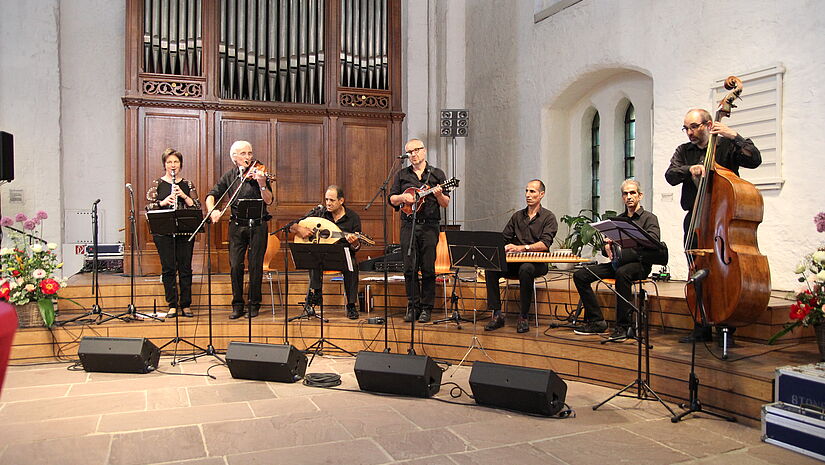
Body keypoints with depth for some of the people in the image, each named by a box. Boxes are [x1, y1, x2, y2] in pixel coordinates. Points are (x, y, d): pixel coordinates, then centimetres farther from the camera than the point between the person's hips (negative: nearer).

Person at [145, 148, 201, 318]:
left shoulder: (187, 184, 10)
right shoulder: (157, 183, 7)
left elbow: (197, 207, 3)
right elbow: (149, 207, 0)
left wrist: (184, 196, -12)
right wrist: (163, 202, -17)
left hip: (185, 232, 1)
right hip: (163, 232, -1)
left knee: (185, 268, 2)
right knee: (168, 269, 1)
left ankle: (186, 305, 10)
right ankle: (172, 305, 10)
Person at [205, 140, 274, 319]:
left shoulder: (259, 173, -1)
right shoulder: (229, 176, 8)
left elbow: (269, 201, -9)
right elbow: (212, 195, 8)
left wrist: (262, 184, -26)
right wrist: (212, 210, -11)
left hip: (258, 225, -2)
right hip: (237, 225, 2)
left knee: (255, 266, 0)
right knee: (235, 266, 0)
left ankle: (254, 304, 13)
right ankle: (238, 305, 12)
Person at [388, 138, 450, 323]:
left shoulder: (437, 174, 8)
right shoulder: (402, 175, 14)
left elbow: (446, 204, 5)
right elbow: (391, 199, 13)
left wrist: (439, 195, -15)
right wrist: (403, 197, -7)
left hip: (429, 226, -2)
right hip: (408, 226, 2)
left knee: (428, 269, -2)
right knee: (409, 268, 0)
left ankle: (426, 308, 7)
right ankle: (413, 306, 10)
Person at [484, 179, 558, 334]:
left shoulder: (548, 217, 2)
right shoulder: (517, 216, 19)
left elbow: (545, 244, -13)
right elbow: (505, 239, 15)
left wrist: (522, 248, -27)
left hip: (537, 262, -4)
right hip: (515, 262, 5)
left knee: (525, 269, -39)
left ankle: (523, 318, -27)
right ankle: (497, 315, -20)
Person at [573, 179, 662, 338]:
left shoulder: (649, 218, 4)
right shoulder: (618, 219, 21)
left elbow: (653, 243, -15)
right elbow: (607, 246, 21)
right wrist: (607, 246, -4)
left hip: (639, 263, -6)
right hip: (618, 262, 6)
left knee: (622, 273, -41)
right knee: (580, 275, -12)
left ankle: (622, 326, -32)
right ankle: (596, 321, -8)